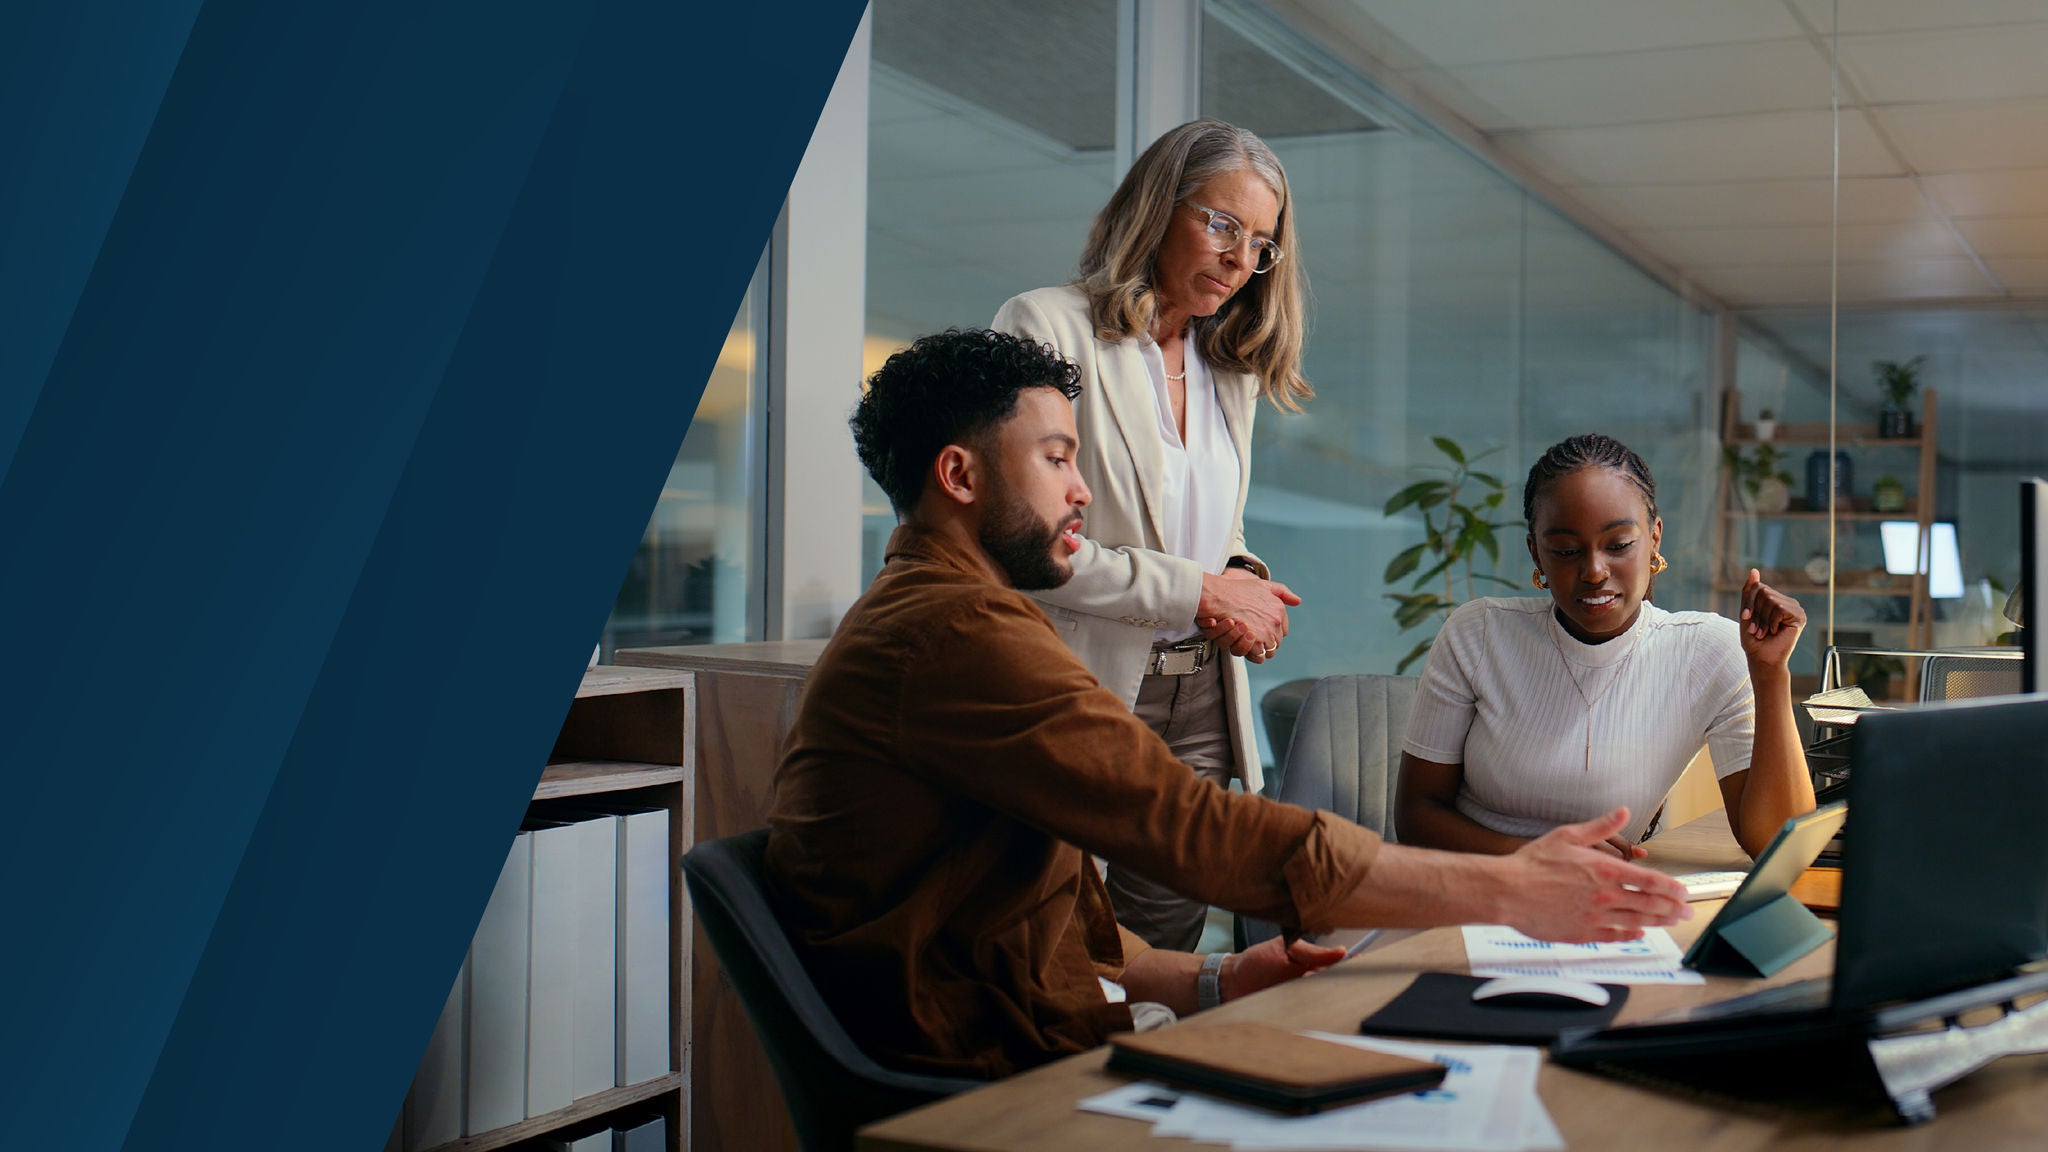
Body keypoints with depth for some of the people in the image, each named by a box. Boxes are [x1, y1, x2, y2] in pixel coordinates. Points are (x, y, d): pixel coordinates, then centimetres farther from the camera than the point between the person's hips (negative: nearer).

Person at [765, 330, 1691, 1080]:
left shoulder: (912, 621, 20)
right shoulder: (960, 633, -17)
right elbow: (1198, 832, -23)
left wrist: (1207, 982, 5)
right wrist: (1507, 890, -17)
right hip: (992, 1084, -10)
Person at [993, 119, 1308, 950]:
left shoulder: (1232, 369, 17)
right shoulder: (1048, 329, -6)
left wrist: (1244, 584, 0)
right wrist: (1198, 592, -14)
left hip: (1201, 699, 6)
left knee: (1168, 945, 7)